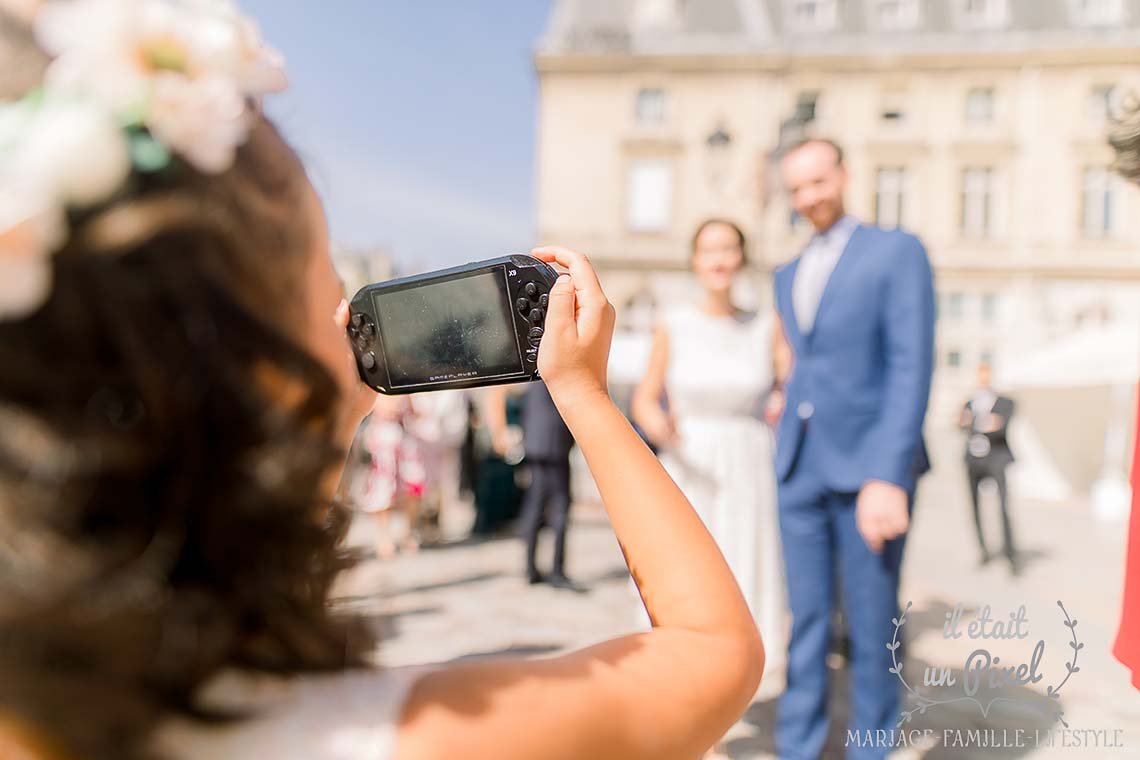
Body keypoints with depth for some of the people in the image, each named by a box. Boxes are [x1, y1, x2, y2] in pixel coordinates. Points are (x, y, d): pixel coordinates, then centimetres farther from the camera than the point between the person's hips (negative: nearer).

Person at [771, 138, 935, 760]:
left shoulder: (897, 251, -2)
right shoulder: (788, 276, 17)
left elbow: (911, 368, -12)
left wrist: (889, 477, -20)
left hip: (868, 466, -5)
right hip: (800, 467, 5)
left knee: (871, 627, 4)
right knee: (805, 622, 9)